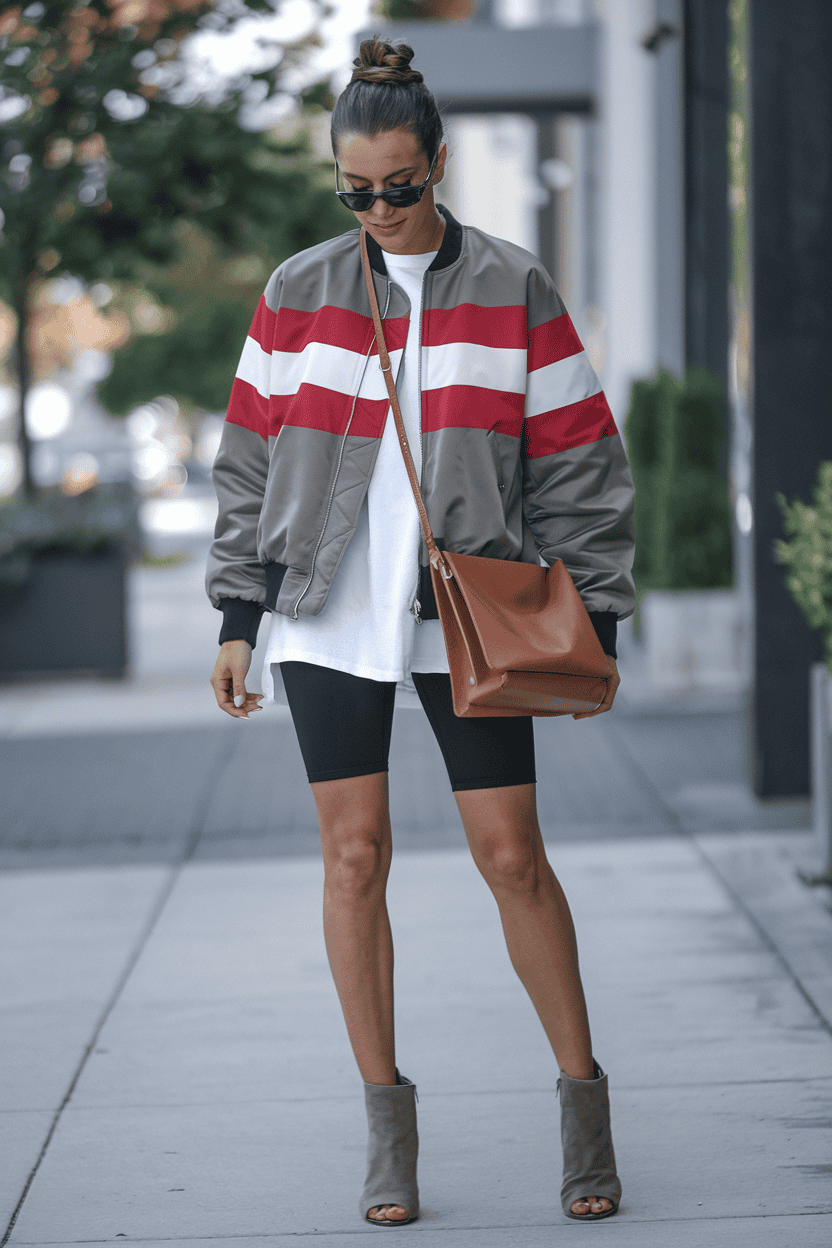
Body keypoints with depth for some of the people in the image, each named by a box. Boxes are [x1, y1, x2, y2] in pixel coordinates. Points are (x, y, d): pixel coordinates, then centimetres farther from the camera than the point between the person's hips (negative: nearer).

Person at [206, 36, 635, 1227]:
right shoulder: (298, 294, 6)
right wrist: (238, 618, 5)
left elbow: (575, 463, 2)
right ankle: (388, 1126, 9)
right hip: (329, 617, 1)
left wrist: (596, 623, -2)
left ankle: (583, 1099, 10)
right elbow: (252, 459, 9)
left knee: (513, 855, -3)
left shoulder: (513, 290, 2)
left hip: (472, 618, -1)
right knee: (355, 856, 0)